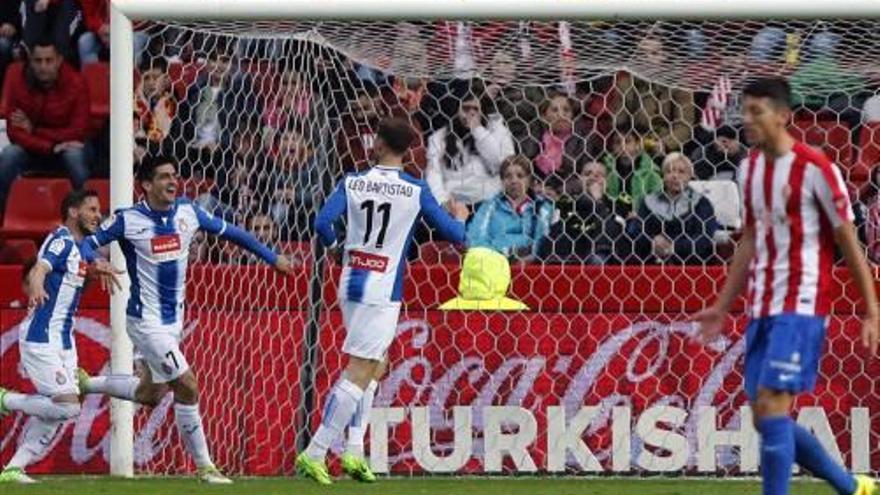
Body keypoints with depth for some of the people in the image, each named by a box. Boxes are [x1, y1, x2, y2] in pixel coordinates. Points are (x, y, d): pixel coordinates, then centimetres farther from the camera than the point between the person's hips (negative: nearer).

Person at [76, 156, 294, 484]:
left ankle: (84, 383, 38)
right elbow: (88, 243, -7)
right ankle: (204, 466, 0)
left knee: (150, 394, 18)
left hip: (174, 319, 7)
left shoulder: (187, 212, 1)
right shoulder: (128, 220, -13)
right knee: (187, 386, -12)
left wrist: (272, 259, 17)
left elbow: (229, 232, 12)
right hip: (146, 321, -7)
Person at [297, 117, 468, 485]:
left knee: (375, 366, 21)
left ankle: (354, 451, 15)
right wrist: (460, 215, 22)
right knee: (359, 374, -5)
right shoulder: (416, 191, -6)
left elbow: (323, 224, -9)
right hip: (382, 291, -5)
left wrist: (336, 245, 13)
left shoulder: (352, 183, 0)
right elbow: (455, 234, -1)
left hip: (351, 283, 5)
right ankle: (314, 454, -11)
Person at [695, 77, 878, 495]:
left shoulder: (815, 169, -11)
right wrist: (723, 307, 20)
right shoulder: (750, 168, 11)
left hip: (801, 307, -8)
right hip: (761, 308, 8)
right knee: (765, 416, 7)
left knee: (770, 406, -16)